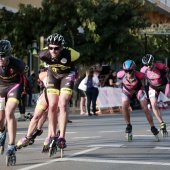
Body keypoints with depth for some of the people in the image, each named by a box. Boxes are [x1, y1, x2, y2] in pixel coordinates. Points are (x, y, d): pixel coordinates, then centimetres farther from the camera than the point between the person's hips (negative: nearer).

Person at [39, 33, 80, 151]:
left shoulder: (69, 54, -34)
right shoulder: (44, 55, -28)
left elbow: (79, 55, -11)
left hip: (67, 76, -2)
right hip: (53, 76, 3)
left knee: (63, 104, -17)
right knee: (52, 105, -6)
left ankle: (62, 137, -16)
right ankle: (53, 136, 8)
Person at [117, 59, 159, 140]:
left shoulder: (139, 75, -38)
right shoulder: (121, 74, -32)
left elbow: (145, 76, -14)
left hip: (138, 89, -1)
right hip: (127, 90, 1)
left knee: (145, 108, -6)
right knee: (124, 106, -22)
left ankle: (153, 128, 10)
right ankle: (128, 125, -1)